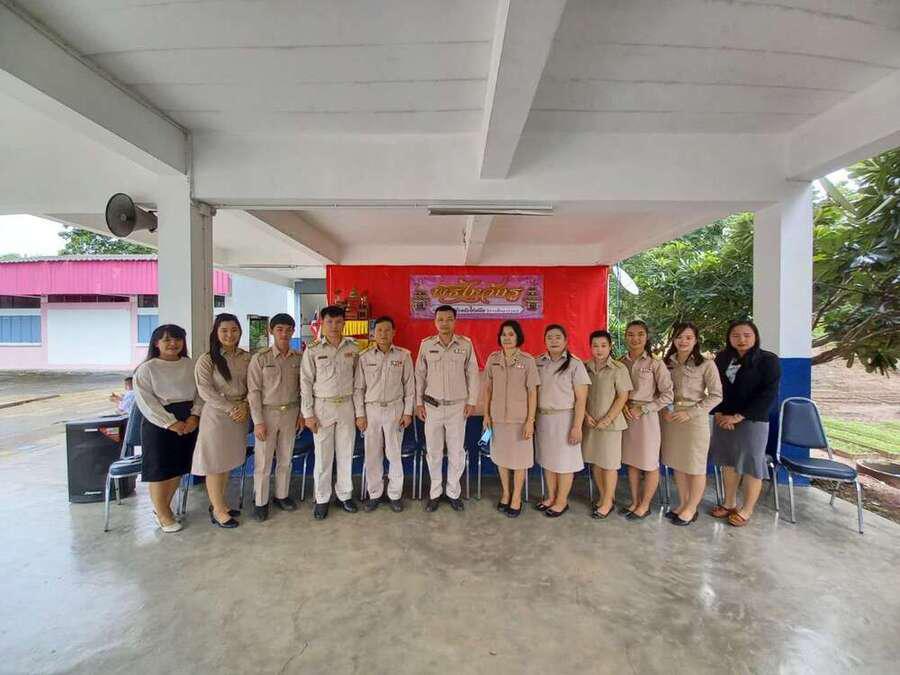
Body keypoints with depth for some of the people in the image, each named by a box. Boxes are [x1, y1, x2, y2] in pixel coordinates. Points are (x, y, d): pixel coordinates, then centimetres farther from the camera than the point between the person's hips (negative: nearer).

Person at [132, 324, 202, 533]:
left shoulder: (190, 365, 7)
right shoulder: (146, 369, -4)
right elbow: (147, 401, -11)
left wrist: (194, 416, -10)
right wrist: (171, 423, -17)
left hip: (188, 422, 4)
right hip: (159, 423, -4)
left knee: (178, 468, 12)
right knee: (160, 470, 5)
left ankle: (162, 507, 33)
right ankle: (163, 515, 23)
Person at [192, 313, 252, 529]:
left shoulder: (246, 358, 4)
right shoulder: (207, 360, -8)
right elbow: (205, 391, -14)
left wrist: (245, 407, -10)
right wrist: (230, 409, -17)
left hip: (240, 415, 4)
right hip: (216, 415, -4)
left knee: (229, 461, 14)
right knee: (215, 463, 5)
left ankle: (220, 503, 30)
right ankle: (217, 510, 19)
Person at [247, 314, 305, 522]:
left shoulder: (298, 359, 2)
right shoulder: (260, 358, -8)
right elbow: (253, 391, -8)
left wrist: (301, 414, 5)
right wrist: (258, 421, -11)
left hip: (291, 413, 3)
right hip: (267, 413, -3)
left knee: (286, 458, 14)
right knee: (263, 461, 5)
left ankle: (282, 495, 31)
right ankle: (260, 502, 23)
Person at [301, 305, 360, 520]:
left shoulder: (352, 348, 3)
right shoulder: (313, 350, -4)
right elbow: (306, 383, -3)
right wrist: (308, 414, -6)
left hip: (347, 406, 2)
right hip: (322, 406, -2)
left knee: (346, 453, 11)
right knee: (323, 456, 6)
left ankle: (345, 495, 27)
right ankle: (322, 499, 23)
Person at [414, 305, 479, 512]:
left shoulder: (466, 344, -3)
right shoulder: (426, 344, -1)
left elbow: (472, 374, 2)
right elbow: (420, 375, 5)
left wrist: (471, 401, 0)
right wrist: (419, 402, 3)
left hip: (457, 406, 0)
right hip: (432, 406, 1)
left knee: (457, 452, 8)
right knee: (433, 452, 9)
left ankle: (453, 492, 26)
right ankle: (435, 492, 27)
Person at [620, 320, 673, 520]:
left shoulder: (655, 364, -10)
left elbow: (668, 395, -11)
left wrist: (642, 409, -15)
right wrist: (624, 406, -9)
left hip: (647, 416, -4)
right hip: (626, 416, 4)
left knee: (650, 464, 8)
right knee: (631, 462, 14)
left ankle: (644, 505, 24)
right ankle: (634, 502, 29)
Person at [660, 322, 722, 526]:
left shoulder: (706, 364, -7)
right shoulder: (667, 363, 5)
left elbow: (716, 395, -9)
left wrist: (690, 412, -16)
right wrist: (663, 410, -5)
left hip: (694, 418, -4)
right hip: (671, 418, 4)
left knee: (695, 465, 7)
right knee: (677, 463, 13)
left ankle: (691, 509, 22)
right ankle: (682, 504, 29)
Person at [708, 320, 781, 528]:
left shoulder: (768, 360, -6)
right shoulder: (722, 358, 7)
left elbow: (768, 395, -11)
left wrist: (738, 417, -15)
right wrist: (718, 413, -5)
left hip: (752, 421, -4)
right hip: (723, 420, 4)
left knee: (751, 465, 4)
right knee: (728, 462, 12)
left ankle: (746, 510, 18)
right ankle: (729, 503, 26)